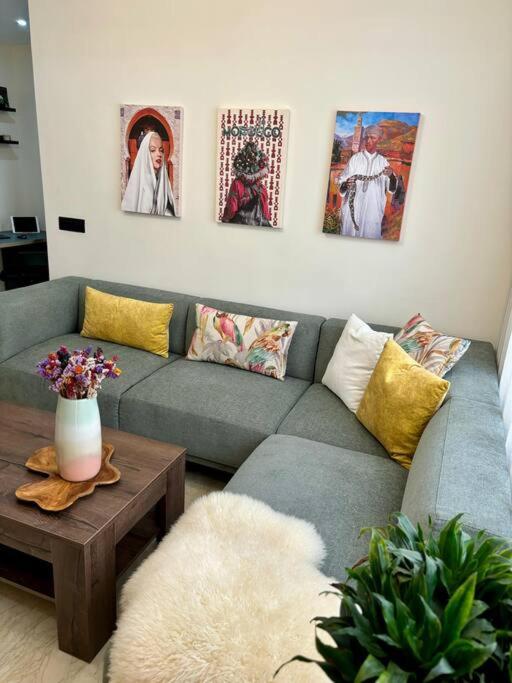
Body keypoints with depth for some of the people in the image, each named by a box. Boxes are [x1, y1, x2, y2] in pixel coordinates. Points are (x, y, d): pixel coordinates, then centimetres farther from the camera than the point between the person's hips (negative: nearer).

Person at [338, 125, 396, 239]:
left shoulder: (383, 161, 10)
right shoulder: (355, 158, 4)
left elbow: (391, 189, 1)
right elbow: (342, 184, -2)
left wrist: (391, 176, -18)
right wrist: (346, 184, -24)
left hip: (374, 210, 1)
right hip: (353, 208, -1)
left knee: (371, 236, 1)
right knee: (350, 237, 1)